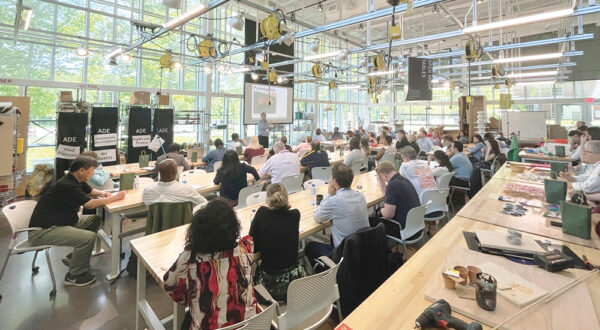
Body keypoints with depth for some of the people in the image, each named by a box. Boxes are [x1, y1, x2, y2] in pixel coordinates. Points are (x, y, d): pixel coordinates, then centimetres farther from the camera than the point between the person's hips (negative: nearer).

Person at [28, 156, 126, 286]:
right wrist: (115, 198, -17)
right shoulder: (67, 185, -25)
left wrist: (102, 193, 0)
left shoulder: (77, 181, 4)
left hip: (61, 221, 11)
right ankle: (73, 276, -3)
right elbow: (90, 204, -27)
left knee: (96, 220, 7)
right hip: (42, 231, -11)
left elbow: (90, 191, 23)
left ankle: (72, 257, 16)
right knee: (89, 237, -25)